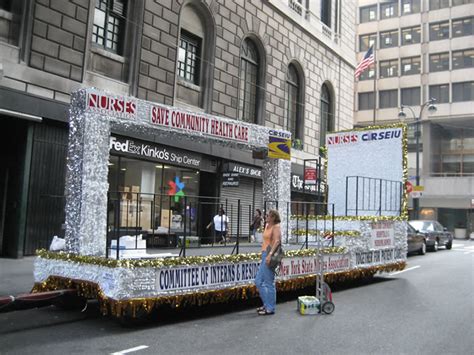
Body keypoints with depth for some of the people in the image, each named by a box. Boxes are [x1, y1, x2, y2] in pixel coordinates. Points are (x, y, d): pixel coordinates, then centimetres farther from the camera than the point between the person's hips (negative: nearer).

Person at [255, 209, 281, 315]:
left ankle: (270, 308, 6)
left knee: (269, 283, -3)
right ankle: (267, 304, 25)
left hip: (270, 256, -9)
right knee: (258, 282, 13)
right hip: (264, 255, 9)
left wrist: (270, 254, -36)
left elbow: (277, 241, -24)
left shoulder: (276, 227, -10)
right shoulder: (267, 226, 15)